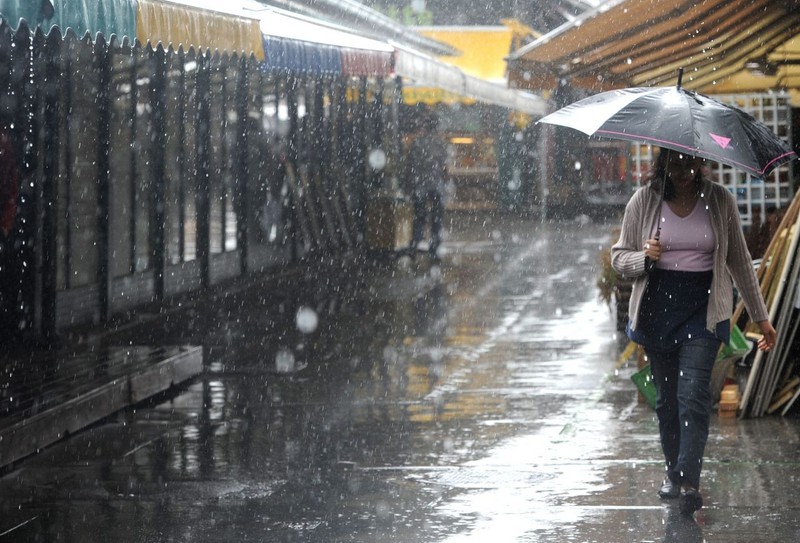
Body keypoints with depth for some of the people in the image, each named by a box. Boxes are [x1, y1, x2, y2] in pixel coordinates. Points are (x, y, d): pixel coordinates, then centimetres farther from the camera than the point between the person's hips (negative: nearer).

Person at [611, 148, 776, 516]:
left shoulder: (719, 200, 3)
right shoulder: (644, 201, 3)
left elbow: (739, 261, 10)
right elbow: (618, 256, 9)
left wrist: (761, 317, 11)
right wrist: (643, 257, -15)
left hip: (704, 308, -2)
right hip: (657, 306, 2)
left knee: (693, 394, -15)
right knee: (666, 398, 9)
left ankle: (689, 482, -20)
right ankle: (673, 472, 25)